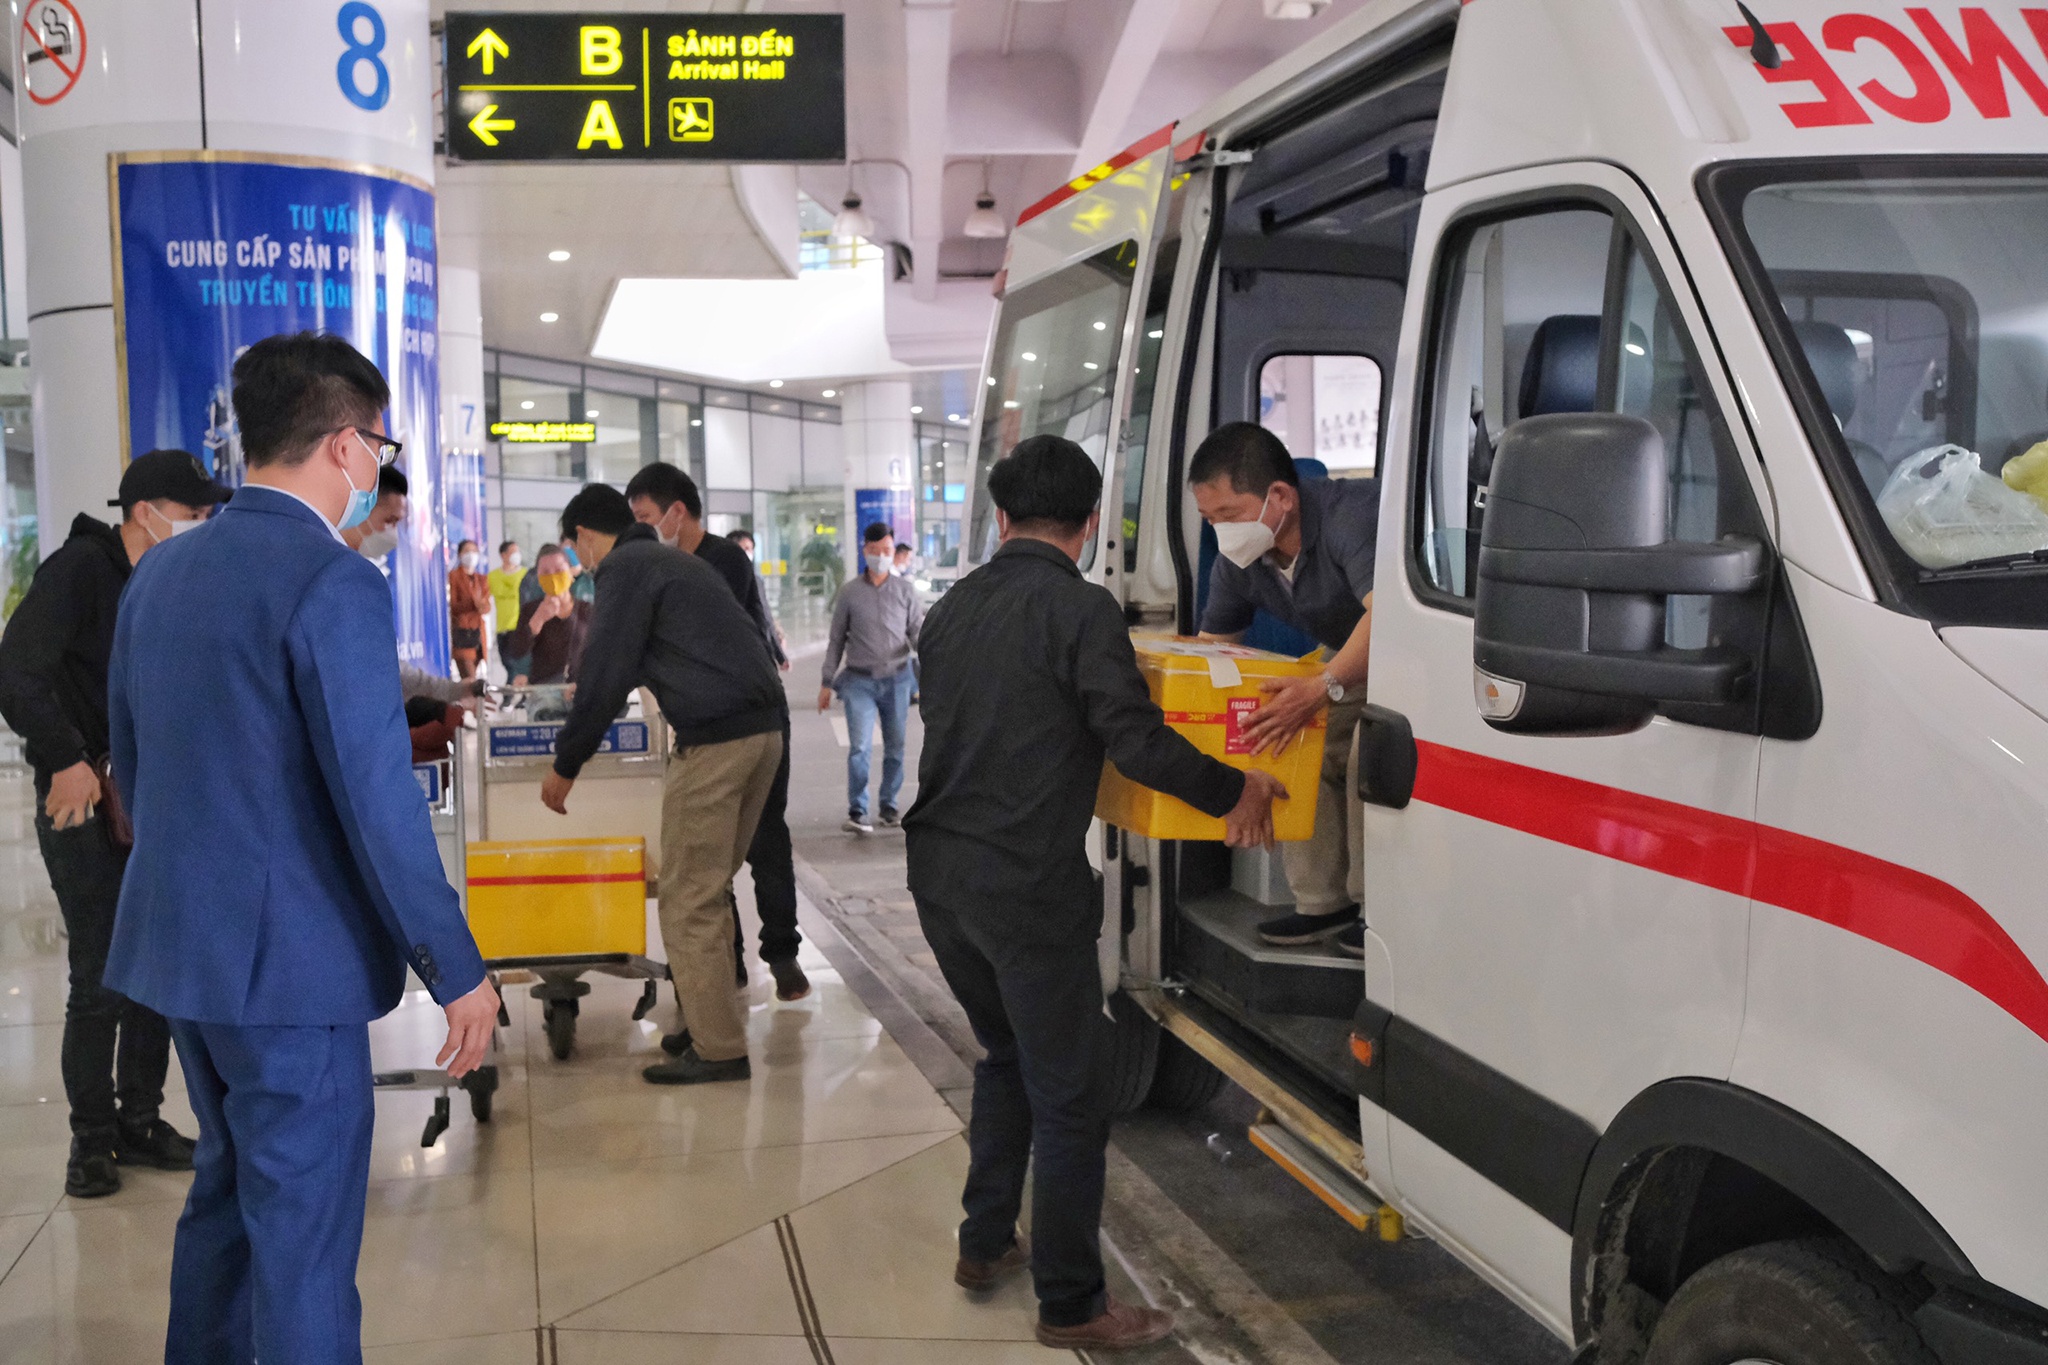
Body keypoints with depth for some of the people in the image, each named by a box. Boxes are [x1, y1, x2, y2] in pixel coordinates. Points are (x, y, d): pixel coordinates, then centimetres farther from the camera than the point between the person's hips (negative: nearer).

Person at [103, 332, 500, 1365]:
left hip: (176, 945, 9)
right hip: (289, 961, -8)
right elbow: (376, 798, -21)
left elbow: (132, 764, 15)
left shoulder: (159, 572, 8)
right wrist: (457, 970, -15)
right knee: (302, 1231, 1)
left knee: (229, 1188, 24)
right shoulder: (334, 584, -17)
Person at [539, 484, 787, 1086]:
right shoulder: (673, 560, 26)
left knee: (688, 900, -2)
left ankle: (718, 1049, 1)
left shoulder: (623, 568, -2)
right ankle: (711, 1019, 23)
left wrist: (565, 766, 3)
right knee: (710, 891, 17)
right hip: (766, 727, 9)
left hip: (715, 739, -9)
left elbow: (604, 678, -6)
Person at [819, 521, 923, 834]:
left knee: (895, 747, 9)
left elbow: (917, 632, 5)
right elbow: (836, 641, 8)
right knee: (859, 745, -13)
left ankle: (889, 804, 23)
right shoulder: (849, 593, 4)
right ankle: (857, 812, -12)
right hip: (860, 680, -1)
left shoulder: (905, 591, 5)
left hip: (897, 679, 2)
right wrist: (827, 682, 6)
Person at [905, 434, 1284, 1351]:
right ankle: (1071, 1305, 11)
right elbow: (1137, 741, -19)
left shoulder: (952, 608, 10)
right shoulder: (1081, 610, -12)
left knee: (1007, 1058, 26)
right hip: (1029, 888, -8)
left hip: (938, 874, 8)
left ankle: (985, 1244, 34)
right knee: (1071, 1098, 3)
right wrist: (1236, 792, -5)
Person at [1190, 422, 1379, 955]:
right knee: (1292, 743, -9)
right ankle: (1322, 902, 2)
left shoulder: (1353, 513, -35)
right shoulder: (1237, 561, -9)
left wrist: (1323, 688, -61)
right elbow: (1210, 645, 5)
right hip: (1349, 656, 8)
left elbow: (1387, 613, -50)